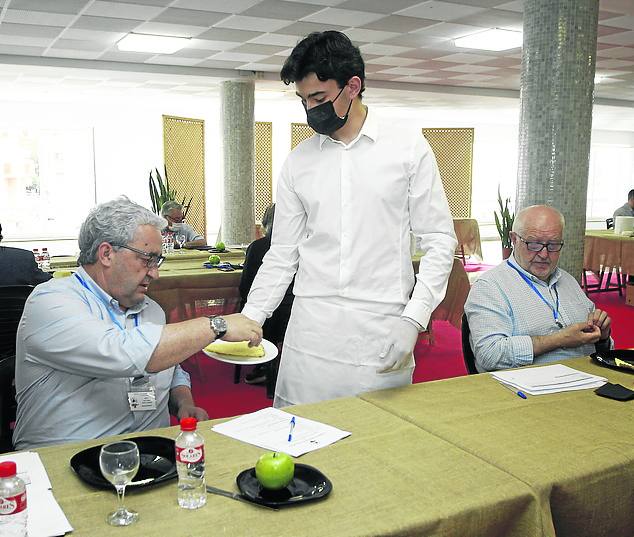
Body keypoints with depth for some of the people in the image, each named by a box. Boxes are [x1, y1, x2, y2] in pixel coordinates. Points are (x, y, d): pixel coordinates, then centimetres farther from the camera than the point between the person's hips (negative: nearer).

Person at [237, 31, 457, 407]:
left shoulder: (408, 147, 1)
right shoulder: (299, 161, 8)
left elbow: (440, 240, 0)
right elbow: (283, 253, 11)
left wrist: (413, 319, -11)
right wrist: (249, 319, 0)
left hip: (382, 333, -2)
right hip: (310, 334, 2)